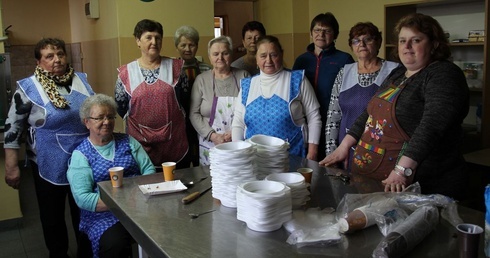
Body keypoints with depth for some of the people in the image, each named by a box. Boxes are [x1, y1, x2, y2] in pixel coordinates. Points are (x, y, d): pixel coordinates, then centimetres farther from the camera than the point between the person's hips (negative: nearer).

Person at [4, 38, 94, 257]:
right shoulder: (28, 88, -10)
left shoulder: (82, 80, 1)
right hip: (49, 165, -2)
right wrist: (11, 166, -6)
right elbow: (12, 128, -5)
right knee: (52, 215, 14)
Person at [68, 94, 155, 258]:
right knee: (115, 245, -33)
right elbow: (82, 198, -7)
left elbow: (149, 169, 7)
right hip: (105, 214, -2)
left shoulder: (128, 141, 14)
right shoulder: (80, 155, 3)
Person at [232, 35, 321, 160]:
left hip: (292, 156, -2)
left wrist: (312, 153, -5)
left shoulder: (297, 80, -2)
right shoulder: (246, 85, 7)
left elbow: (313, 117, -1)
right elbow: (238, 124, 8)